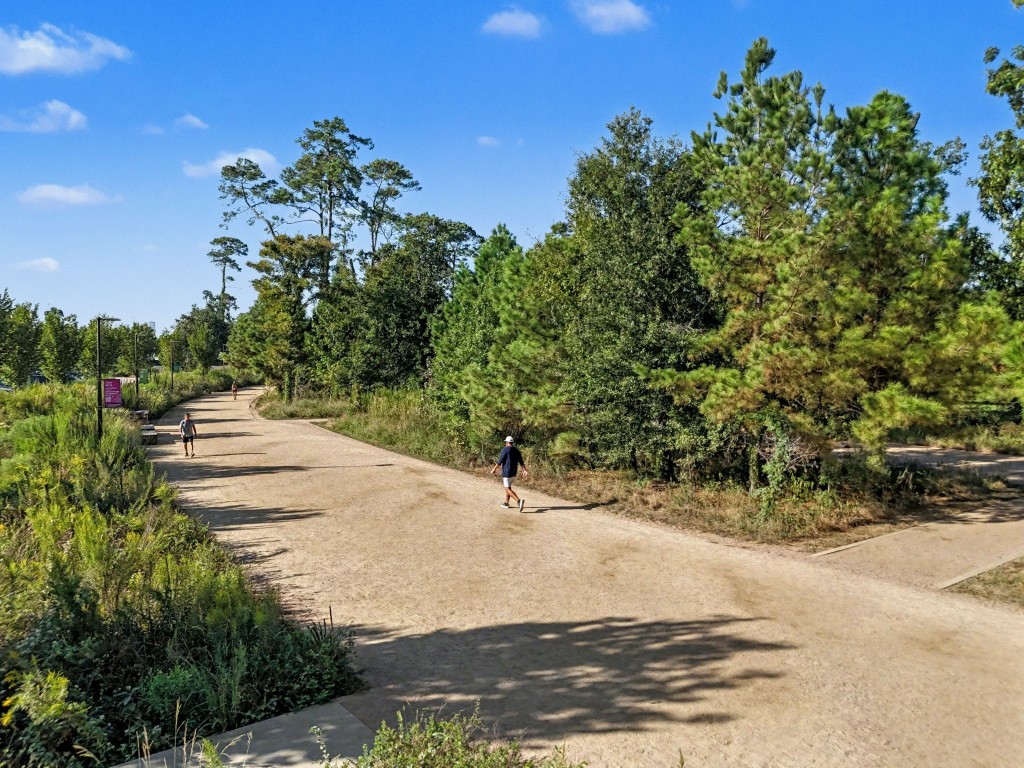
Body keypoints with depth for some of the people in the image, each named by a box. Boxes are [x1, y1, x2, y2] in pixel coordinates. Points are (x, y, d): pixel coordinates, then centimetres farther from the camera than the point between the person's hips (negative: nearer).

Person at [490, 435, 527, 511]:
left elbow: (500, 461, -14)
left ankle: (519, 501, -25)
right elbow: (521, 461, 3)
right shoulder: (516, 450, 8)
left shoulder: (505, 450, -13)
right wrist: (524, 470, -1)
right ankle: (506, 503, 30)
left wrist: (494, 469, -4)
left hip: (506, 472, -8)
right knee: (508, 487, 23)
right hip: (513, 472, 8)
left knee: (508, 489, -6)